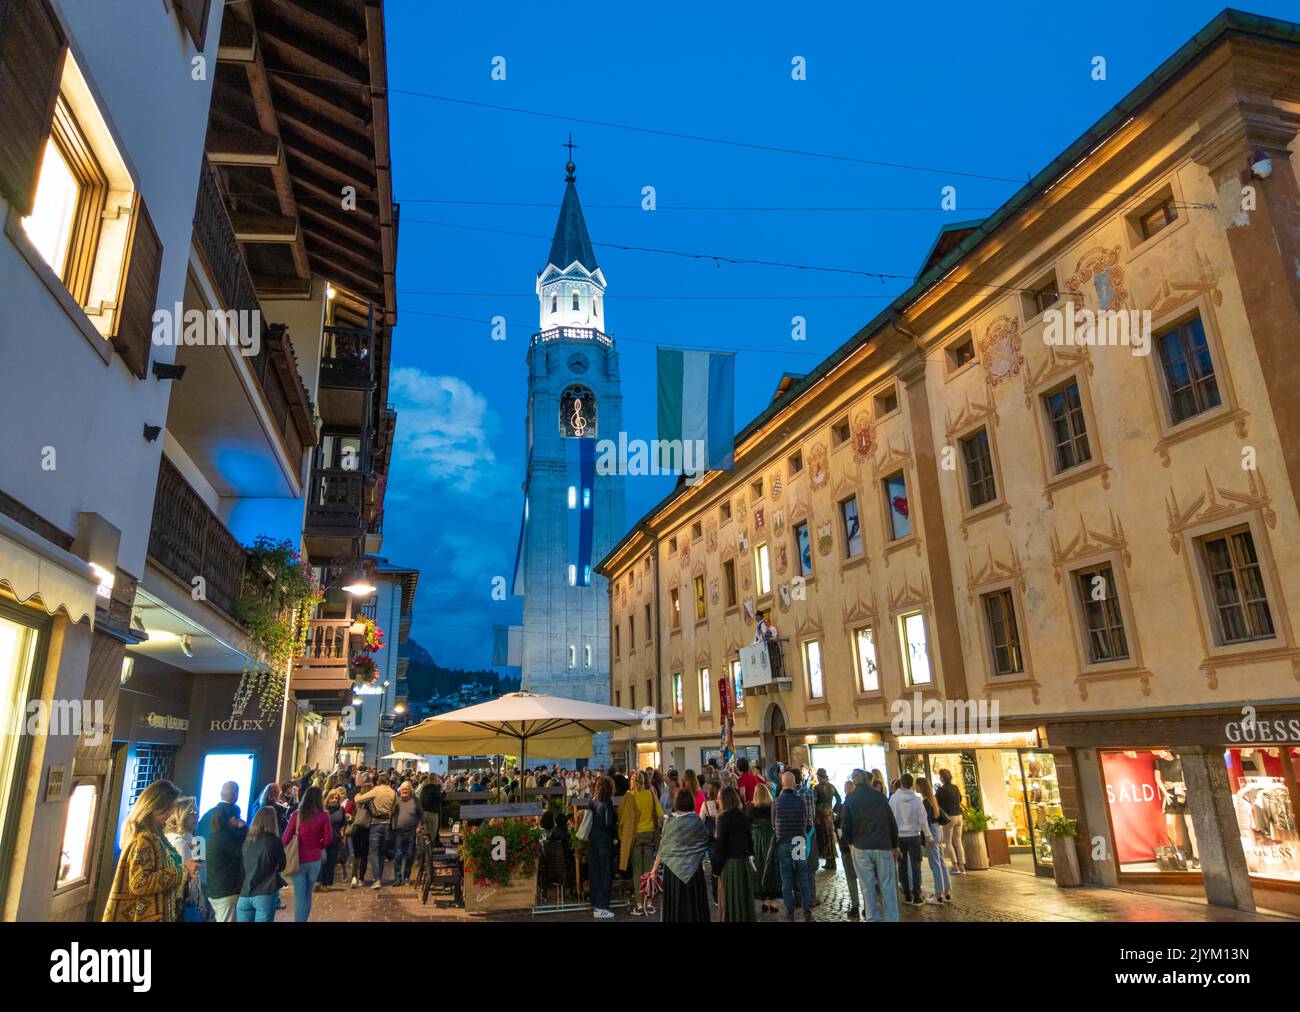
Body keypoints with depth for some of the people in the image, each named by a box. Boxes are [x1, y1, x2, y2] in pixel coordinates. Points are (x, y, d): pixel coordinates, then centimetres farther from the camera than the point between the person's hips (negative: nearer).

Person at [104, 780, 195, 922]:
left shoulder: (153, 835, 8)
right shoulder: (144, 839, -20)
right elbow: (139, 884, -26)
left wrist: (184, 869, 3)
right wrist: (182, 871, -23)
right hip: (142, 916, -9)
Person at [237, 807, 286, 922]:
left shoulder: (246, 840, 3)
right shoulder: (274, 841, -9)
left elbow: (243, 866, 16)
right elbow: (281, 866, 6)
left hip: (243, 893, 4)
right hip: (264, 894, -4)